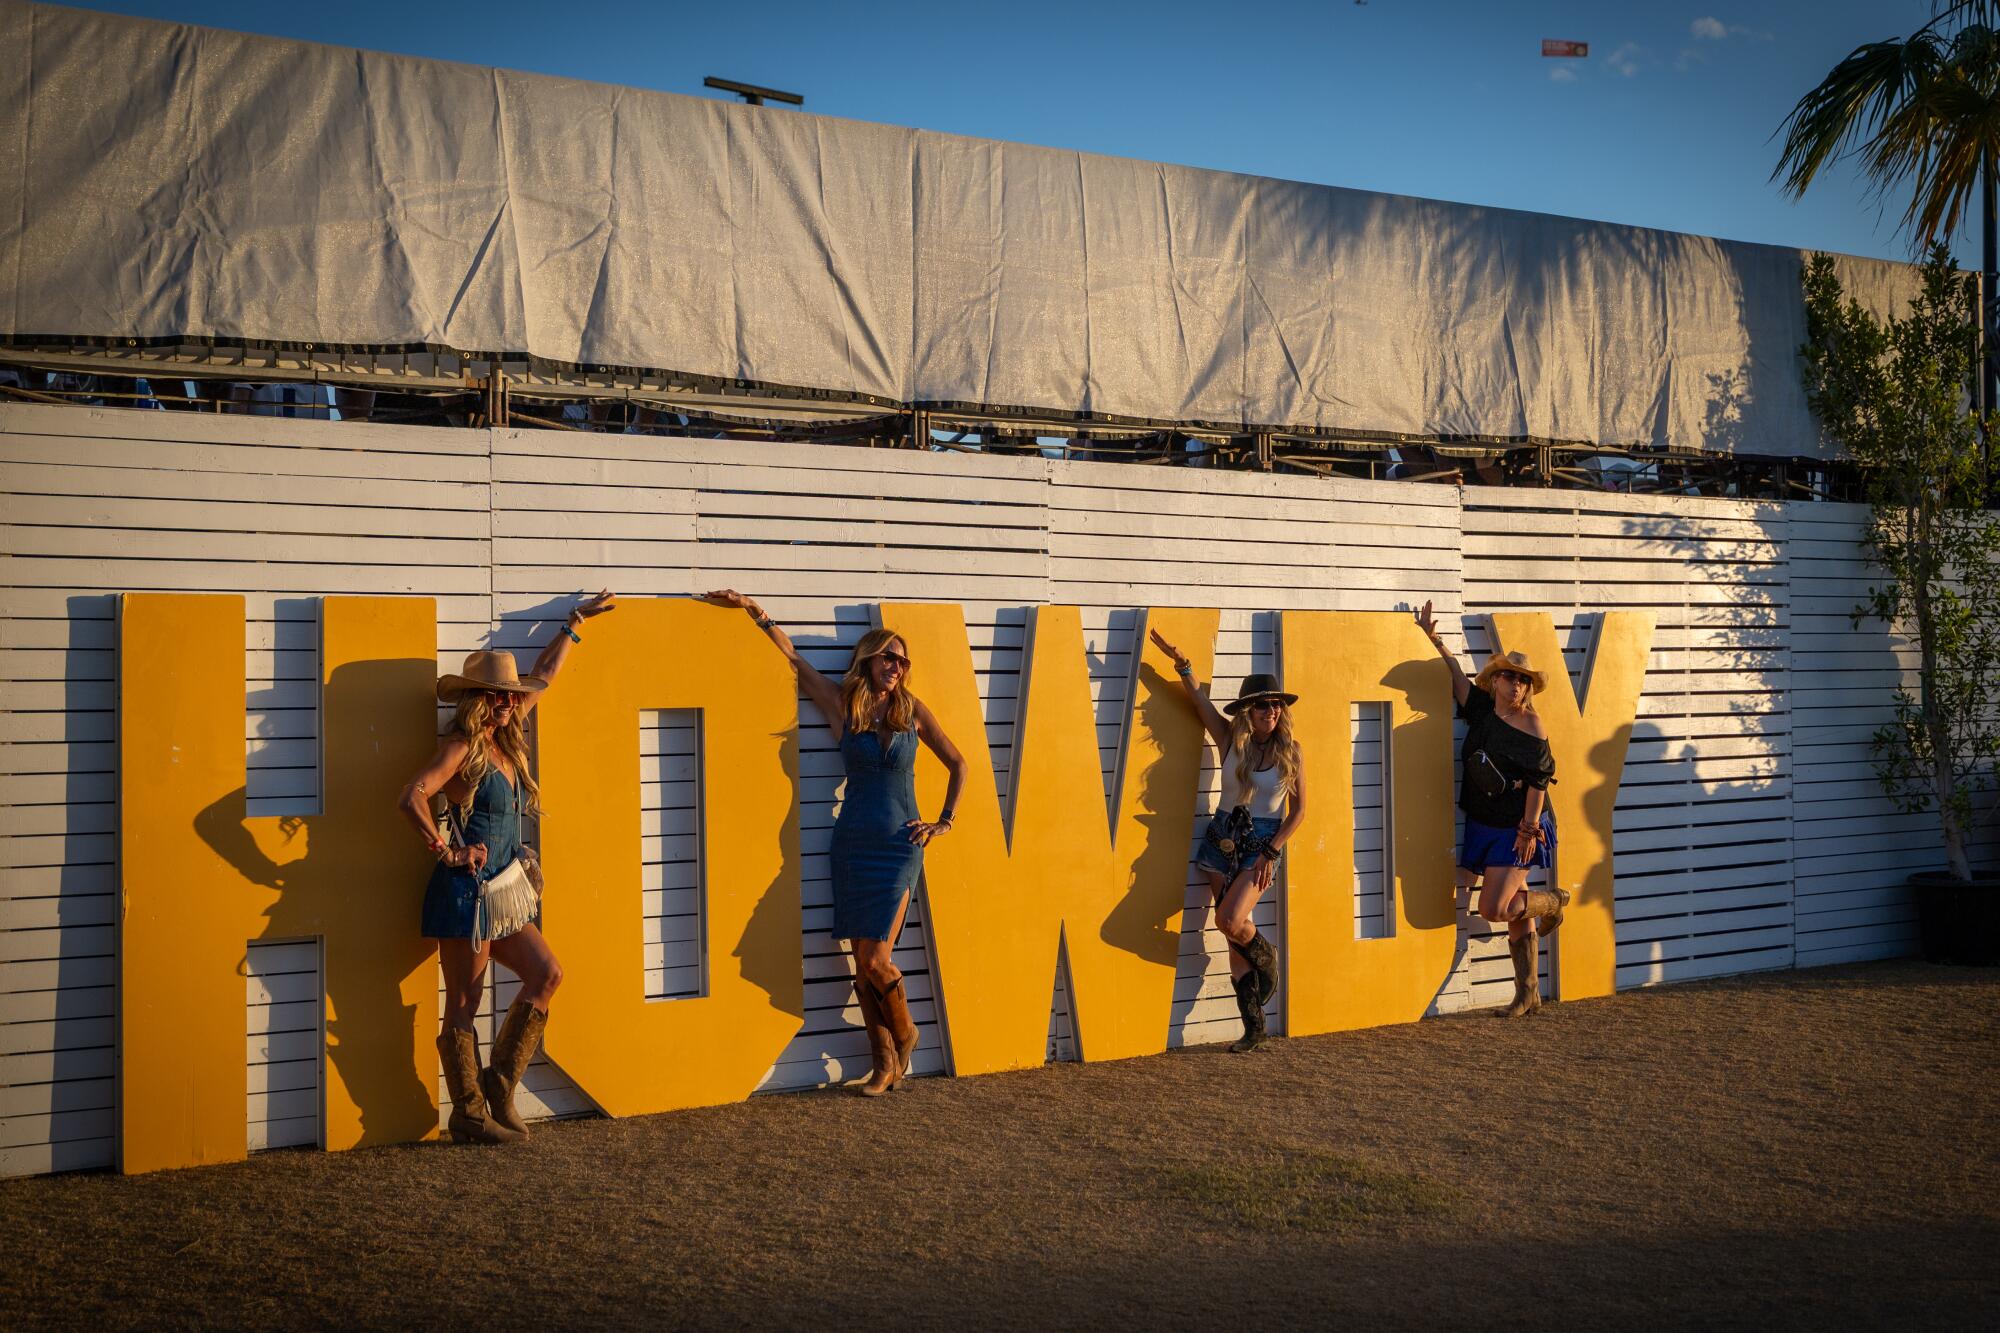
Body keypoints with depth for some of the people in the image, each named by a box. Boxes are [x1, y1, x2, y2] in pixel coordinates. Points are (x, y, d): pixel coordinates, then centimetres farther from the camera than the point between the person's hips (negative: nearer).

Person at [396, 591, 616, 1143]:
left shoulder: (506, 742, 12)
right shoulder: (461, 748, -11)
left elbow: (543, 679, 23)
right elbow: (412, 797, -27)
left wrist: (575, 622, 30)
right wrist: (446, 852, -24)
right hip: (463, 891, -8)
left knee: (547, 974, 0)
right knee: (463, 1005, 0)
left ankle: (500, 1083, 10)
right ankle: (469, 1114, 8)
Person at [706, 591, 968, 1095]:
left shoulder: (912, 710, 3)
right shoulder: (842, 707, 3)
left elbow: (957, 764, 12)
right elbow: (792, 655, 6)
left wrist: (945, 821, 9)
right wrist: (754, 609, 3)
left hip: (900, 847, -1)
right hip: (854, 845, 1)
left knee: (874, 960, -9)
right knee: (864, 963, 1)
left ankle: (905, 1035, 18)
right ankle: (885, 1063, 14)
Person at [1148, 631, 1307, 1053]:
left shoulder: (1290, 753, -5)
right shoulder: (1229, 740, -1)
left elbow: (1299, 810, -3)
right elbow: (1199, 698, -1)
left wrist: (1271, 852, -10)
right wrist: (1180, 662, -12)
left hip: (1263, 843, -3)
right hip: (1223, 838, 3)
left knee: (1231, 921, -22)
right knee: (1234, 932, 3)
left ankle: (1266, 956, 14)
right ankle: (1253, 1025, 11)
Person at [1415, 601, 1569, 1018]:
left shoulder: (1531, 726, -10)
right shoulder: (1481, 709, 4)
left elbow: (1538, 781, -13)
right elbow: (1457, 674, 14)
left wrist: (1530, 828, -18)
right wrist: (1434, 639, 8)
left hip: (1517, 829, -5)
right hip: (1483, 827, 5)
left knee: (1494, 908, -11)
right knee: (1516, 914, 8)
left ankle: (1554, 901, 17)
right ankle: (1528, 993, 18)